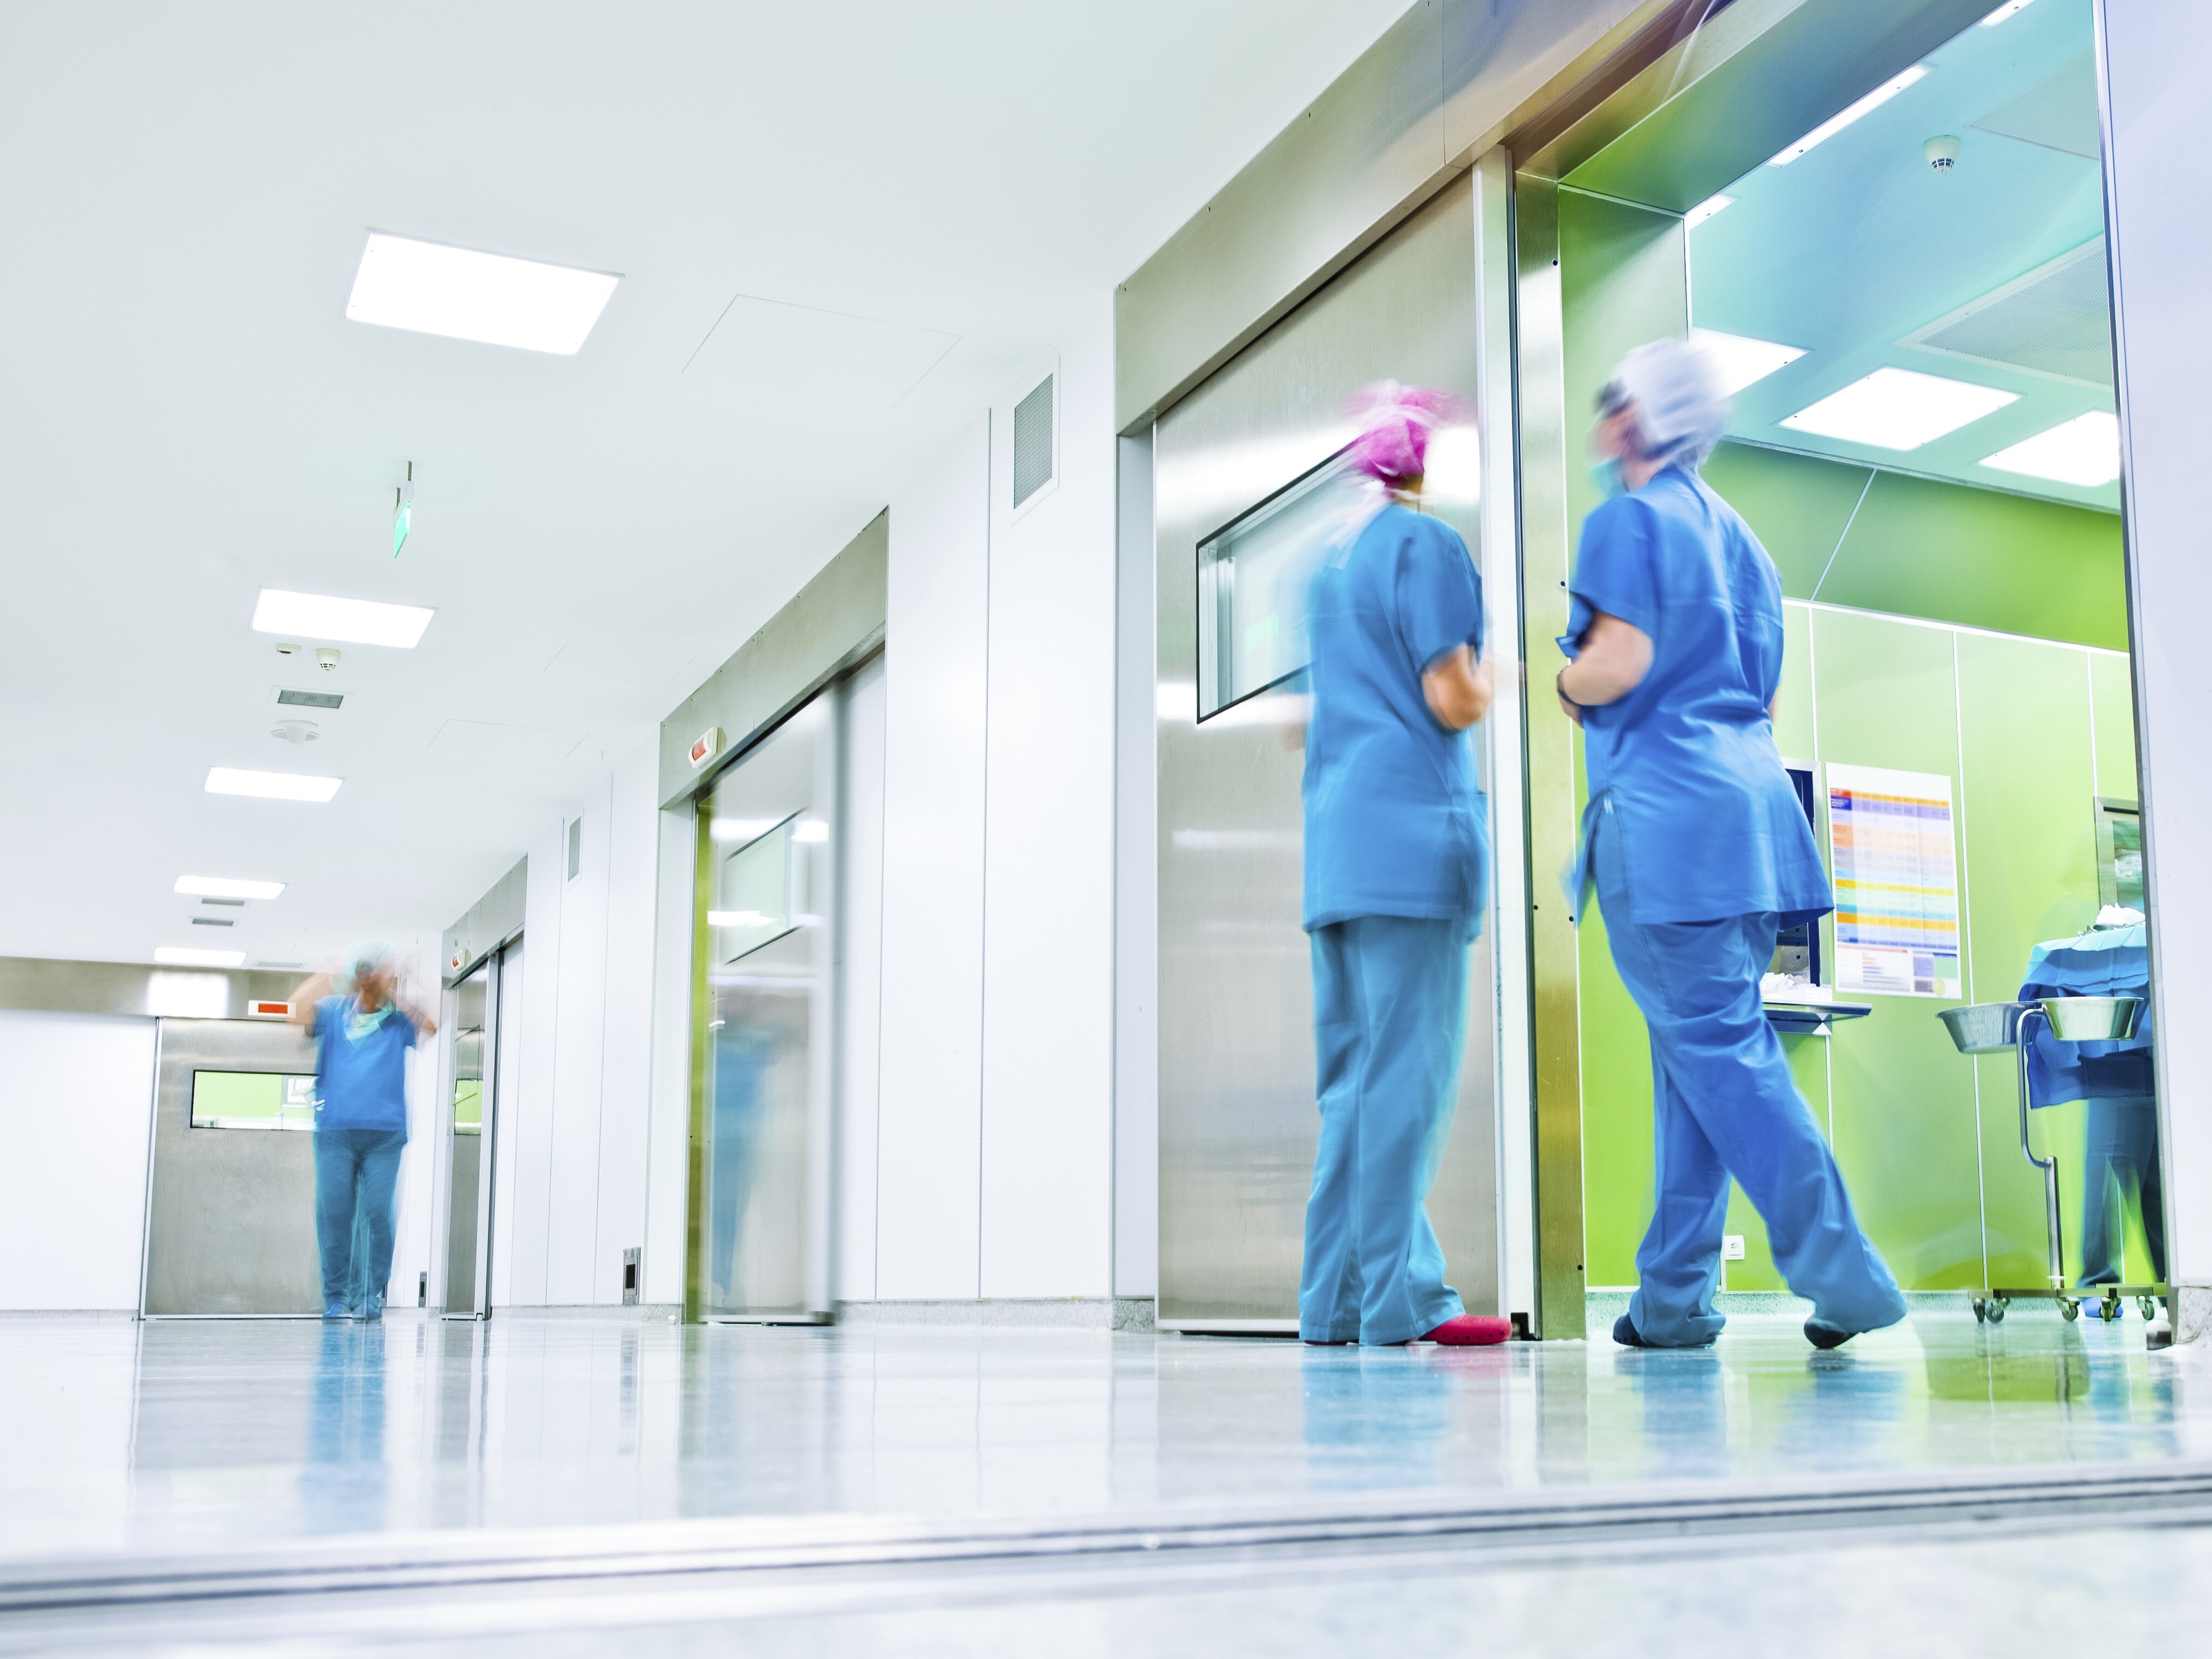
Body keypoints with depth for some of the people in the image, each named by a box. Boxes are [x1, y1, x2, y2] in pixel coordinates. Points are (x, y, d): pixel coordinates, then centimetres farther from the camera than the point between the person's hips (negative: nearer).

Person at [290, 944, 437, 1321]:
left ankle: (370, 1297, 0)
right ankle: (336, 1297, 4)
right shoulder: (334, 1011, 13)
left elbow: (431, 1026, -8)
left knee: (377, 1214, -4)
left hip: (385, 1133, -1)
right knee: (333, 1213, -2)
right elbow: (297, 1011, -2)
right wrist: (330, 977, -3)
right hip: (335, 1131, 1)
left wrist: (393, 991, -5)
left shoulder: (399, 1018, 10)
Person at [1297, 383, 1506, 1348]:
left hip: (1337, 836, 8)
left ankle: (1338, 1297, 9)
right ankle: (1397, 1297, -7)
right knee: (1408, 1069, -8)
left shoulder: (1332, 561, 21)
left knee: (1354, 1073, 8)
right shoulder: (1426, 544, -4)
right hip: (1411, 826, -8)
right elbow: (1454, 701, -10)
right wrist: (1495, 679, 10)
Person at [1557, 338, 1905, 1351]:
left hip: (1664, 810, -9)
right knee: (1704, 1051, 8)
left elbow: (1618, 663, -16)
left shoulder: (1628, 519, -4)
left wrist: (1564, 683, 4)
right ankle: (1672, 1298, 11)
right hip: (1747, 799, 9)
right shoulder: (1736, 534, 22)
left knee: (1715, 1049, -8)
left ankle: (1843, 1273, -11)